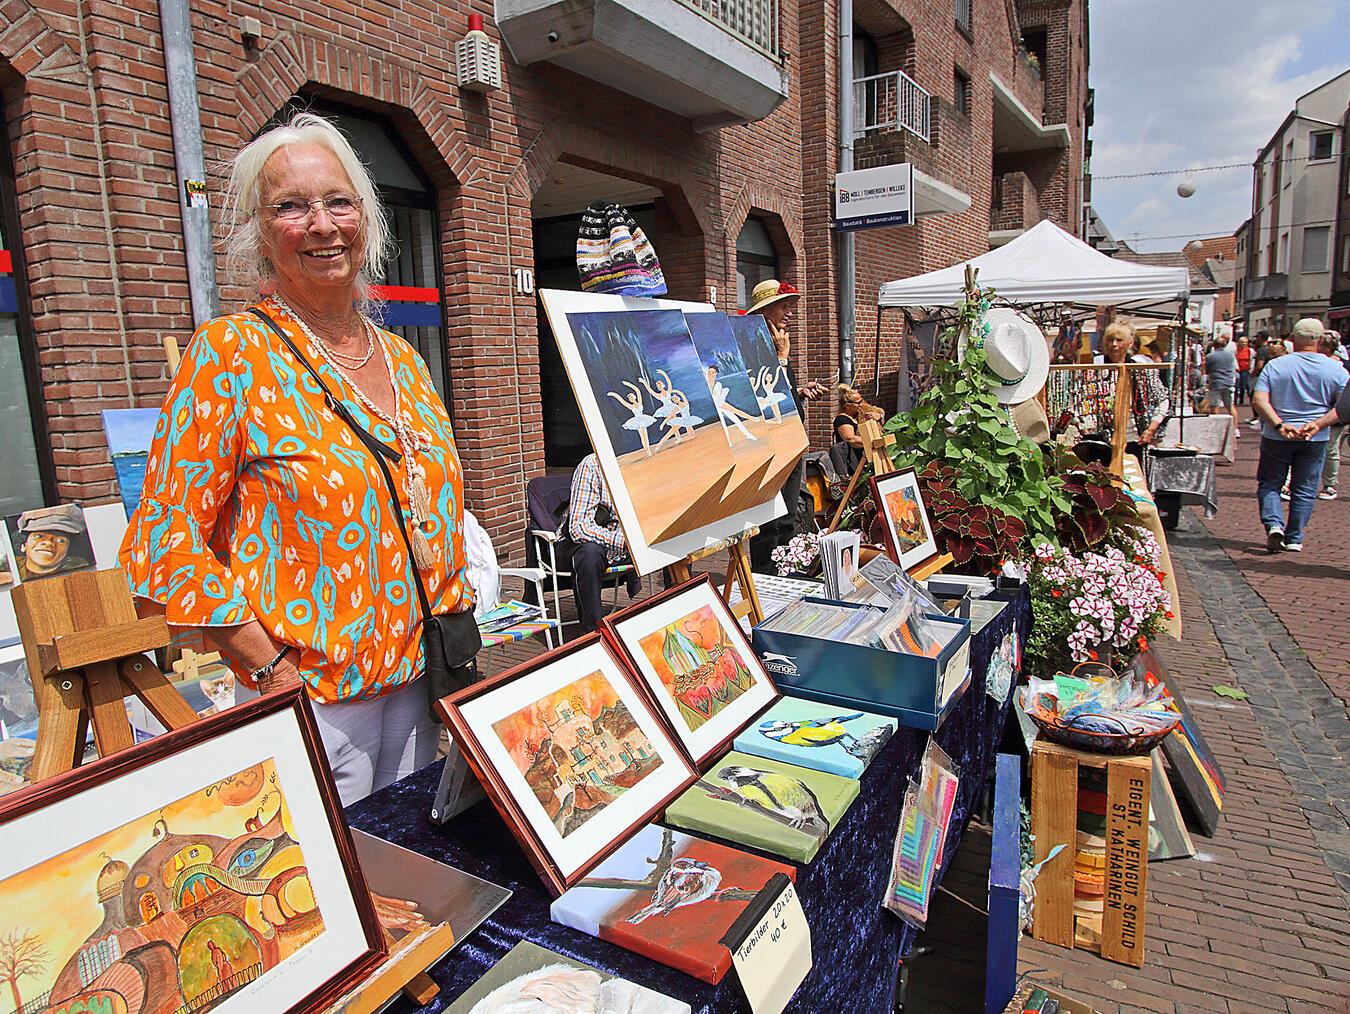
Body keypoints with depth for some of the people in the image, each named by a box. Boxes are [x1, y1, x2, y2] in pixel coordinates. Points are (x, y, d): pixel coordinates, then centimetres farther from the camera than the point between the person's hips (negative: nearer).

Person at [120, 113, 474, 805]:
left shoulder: (403, 358, 7)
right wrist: (274, 668, -16)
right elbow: (165, 542, -12)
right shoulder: (230, 355, -10)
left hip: (418, 687, 6)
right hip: (308, 701, -5)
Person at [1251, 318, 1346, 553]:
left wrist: (1279, 425, -19)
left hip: (1276, 437, -1)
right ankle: (1294, 538, 14)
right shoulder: (1335, 369, -2)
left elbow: (1259, 399, -16)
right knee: (1304, 490, 11)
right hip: (1315, 440, 1)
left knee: (1269, 484, 11)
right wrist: (1318, 423, -10)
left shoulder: (1275, 365, -6)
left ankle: (1274, 525, -9)